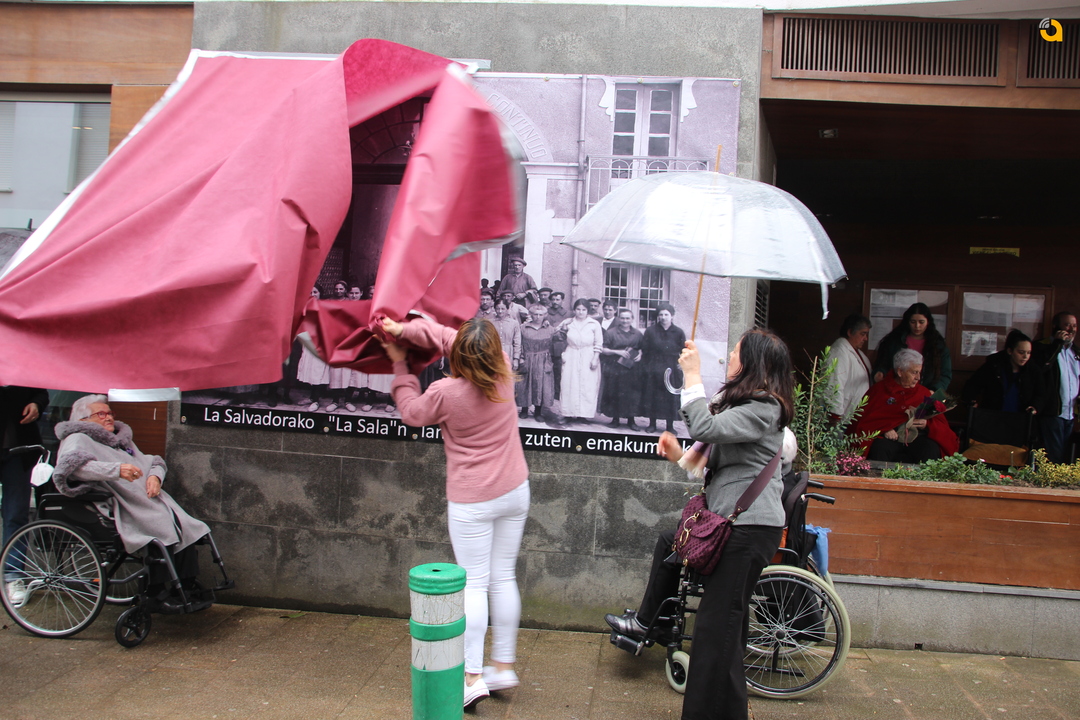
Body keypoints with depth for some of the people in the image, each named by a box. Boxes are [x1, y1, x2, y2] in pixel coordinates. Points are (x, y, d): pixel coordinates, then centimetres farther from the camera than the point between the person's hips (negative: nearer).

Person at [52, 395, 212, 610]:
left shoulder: (122, 440, 30)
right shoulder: (79, 439, 5)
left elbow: (155, 462, 29)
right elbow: (72, 464, -18)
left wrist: (154, 476, 2)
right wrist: (116, 470, -29)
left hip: (148, 500, 8)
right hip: (117, 506, -8)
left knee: (185, 526, -16)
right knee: (162, 529, -31)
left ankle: (188, 584, -8)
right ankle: (157, 592, -20)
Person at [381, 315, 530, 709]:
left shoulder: (445, 392, -18)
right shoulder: (504, 372, -7)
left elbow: (412, 412, 5)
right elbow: (446, 336, 4)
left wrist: (400, 366, 15)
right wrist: (404, 328, 1)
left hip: (472, 502, -5)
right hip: (515, 492, 5)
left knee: (474, 584, 3)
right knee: (504, 578, 13)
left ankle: (472, 675, 5)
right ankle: (504, 665, 22)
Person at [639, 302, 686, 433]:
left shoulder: (678, 333, 1)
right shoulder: (650, 331, 0)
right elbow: (644, 350, 0)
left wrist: (681, 364, -8)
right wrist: (645, 368, -5)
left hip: (672, 371, 0)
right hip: (653, 371, 0)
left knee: (671, 398, 2)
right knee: (652, 396, 4)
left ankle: (670, 426, 11)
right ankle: (652, 424, 16)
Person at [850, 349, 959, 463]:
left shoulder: (924, 393, 20)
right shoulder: (879, 390, 11)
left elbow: (941, 423, 16)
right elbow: (864, 418, 2)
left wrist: (927, 425, -7)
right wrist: (883, 429, -15)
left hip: (917, 439, 2)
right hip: (888, 439, -2)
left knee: (932, 449, -30)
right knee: (879, 447, -36)